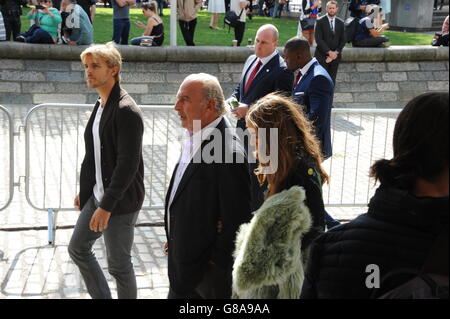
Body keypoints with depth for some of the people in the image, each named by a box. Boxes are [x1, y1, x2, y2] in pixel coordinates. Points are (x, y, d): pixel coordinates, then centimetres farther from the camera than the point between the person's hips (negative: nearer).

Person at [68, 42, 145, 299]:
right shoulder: (101, 105, 9)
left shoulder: (126, 110, -19)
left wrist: (107, 206, -24)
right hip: (98, 195, 9)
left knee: (118, 264, 3)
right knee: (78, 248, 17)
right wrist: (84, 190, 17)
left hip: (120, 201, -9)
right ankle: (102, 297, 33)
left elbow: (128, 163, -24)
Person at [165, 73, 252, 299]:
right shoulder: (193, 138, 4)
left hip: (209, 272, -9)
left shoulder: (229, 153, -27)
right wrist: (176, 241, 14)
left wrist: (216, 261, -15)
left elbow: (237, 219, -24)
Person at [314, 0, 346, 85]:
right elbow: (318, 39, -10)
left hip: (335, 56, 4)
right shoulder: (320, 21, -2)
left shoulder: (340, 23, 10)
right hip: (322, 56, -3)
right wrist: (329, 52, -15)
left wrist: (336, 52, -7)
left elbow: (343, 40, 7)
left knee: (332, 81, 4)